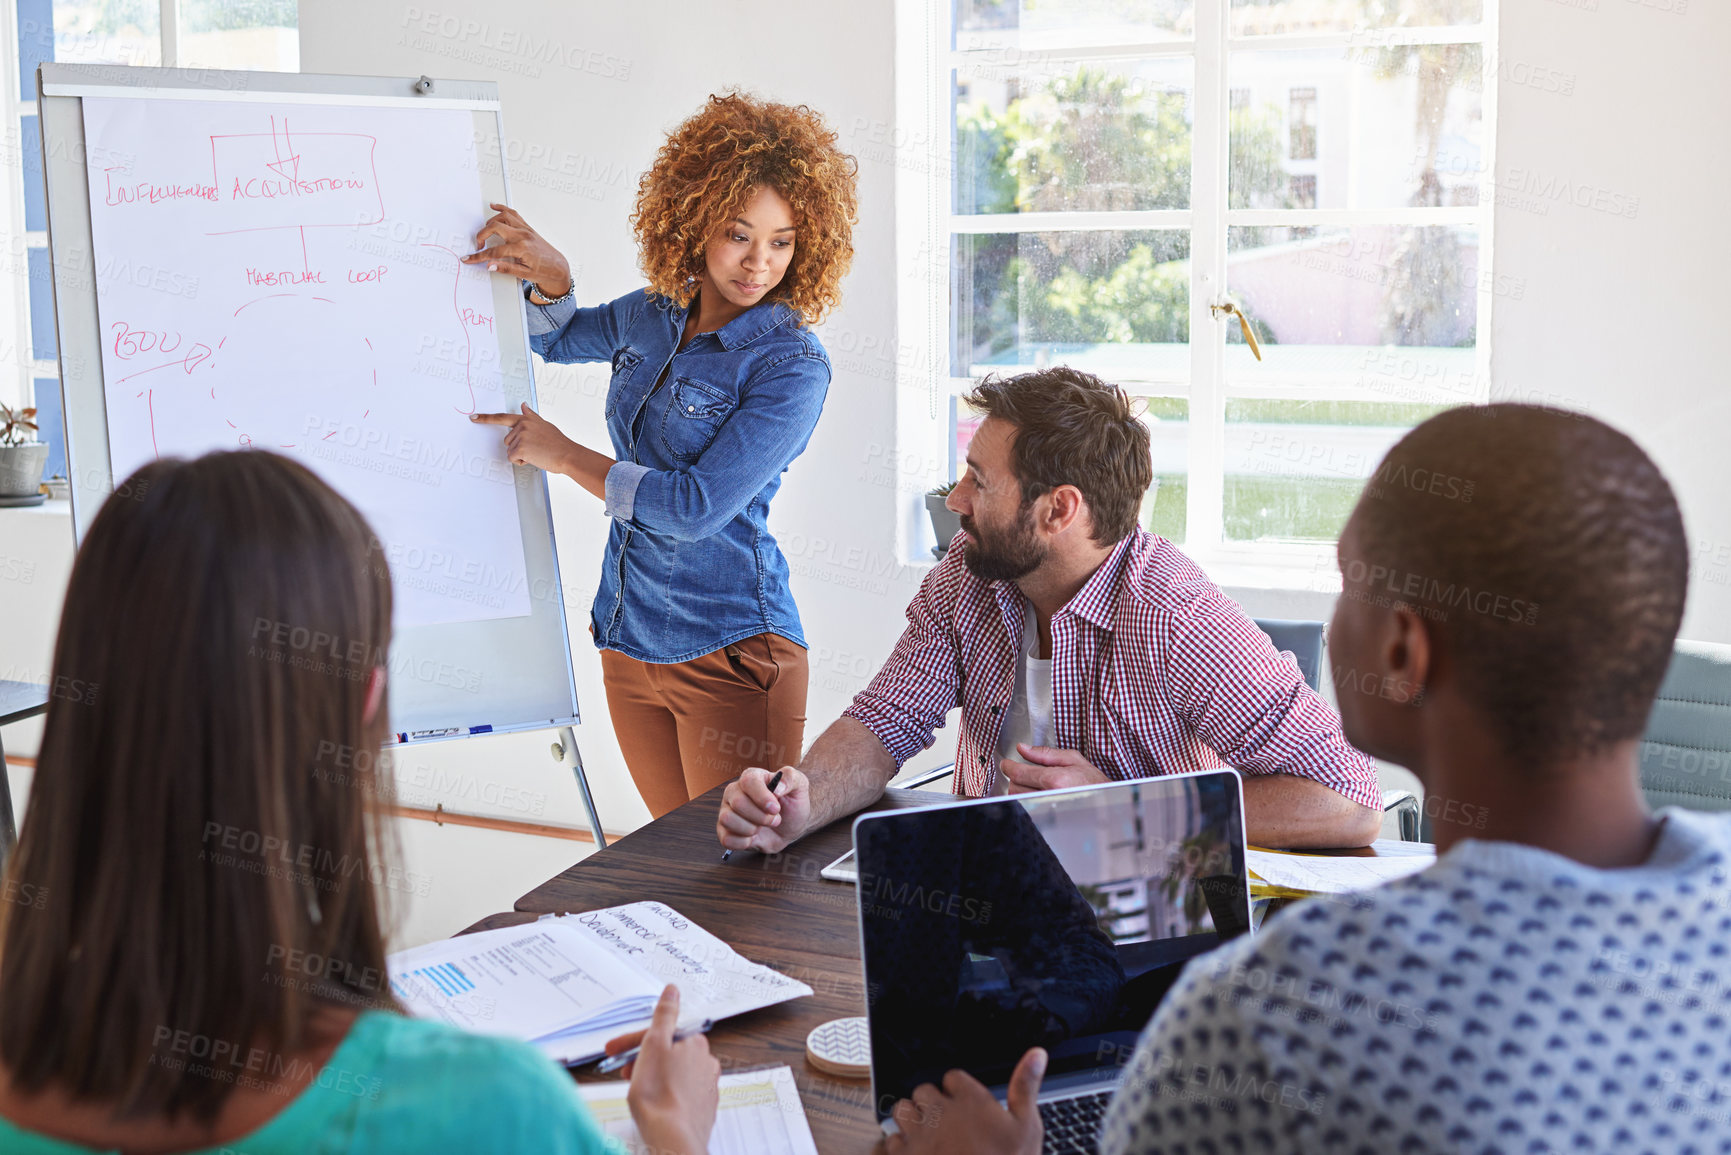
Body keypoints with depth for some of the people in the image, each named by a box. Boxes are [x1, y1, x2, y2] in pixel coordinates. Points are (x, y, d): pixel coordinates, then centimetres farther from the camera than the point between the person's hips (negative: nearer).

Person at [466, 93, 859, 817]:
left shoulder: (792, 364, -15)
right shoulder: (652, 316, 5)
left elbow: (699, 507, -21)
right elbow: (557, 340, 27)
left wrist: (565, 455, -10)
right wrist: (550, 278, 4)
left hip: (728, 649, -6)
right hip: (628, 640, 7)